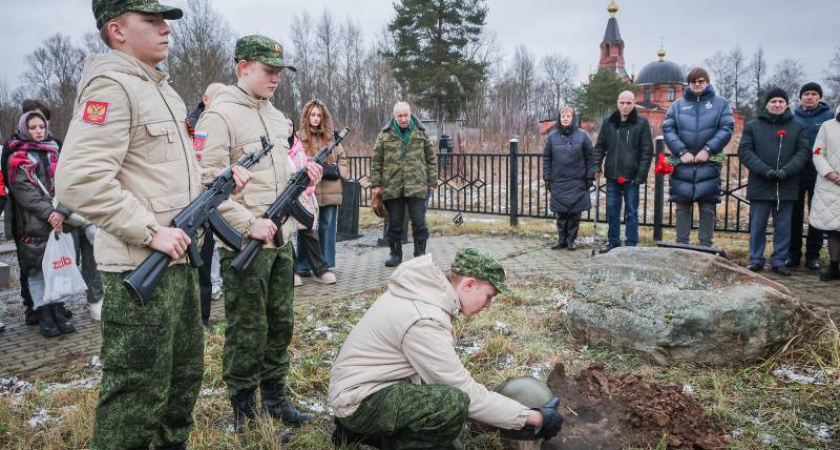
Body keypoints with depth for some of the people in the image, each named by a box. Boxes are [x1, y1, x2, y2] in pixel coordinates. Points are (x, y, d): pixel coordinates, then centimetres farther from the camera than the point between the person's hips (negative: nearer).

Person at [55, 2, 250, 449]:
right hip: (140, 268, -9)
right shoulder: (110, 85, -15)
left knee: (185, 373, 20)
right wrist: (151, 232, -22)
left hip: (178, 258, 10)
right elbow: (78, 180, -25)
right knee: (139, 389, 1)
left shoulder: (161, 87, 16)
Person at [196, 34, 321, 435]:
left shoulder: (275, 115, 16)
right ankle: (243, 412, 18)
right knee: (248, 332, 2)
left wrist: (301, 172, 4)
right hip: (245, 244, -8)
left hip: (282, 239, 8)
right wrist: (248, 224, -21)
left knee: (280, 325, 15)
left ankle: (275, 400, 29)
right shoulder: (219, 115, -11)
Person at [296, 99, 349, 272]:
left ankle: (325, 264, 18)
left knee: (327, 227, 9)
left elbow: (343, 158, 17)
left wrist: (338, 171, 1)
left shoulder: (331, 137, 13)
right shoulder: (299, 137, -1)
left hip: (330, 192, 4)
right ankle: (304, 266, 8)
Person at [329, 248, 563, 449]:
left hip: (375, 382, 10)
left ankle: (358, 429, 19)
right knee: (454, 402, -30)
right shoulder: (424, 321, -28)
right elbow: (467, 394, -24)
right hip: (360, 401, -10)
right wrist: (533, 418, -16)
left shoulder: (428, 291, 0)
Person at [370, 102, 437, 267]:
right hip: (392, 186, 1)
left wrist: (432, 182, 5)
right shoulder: (385, 135, 5)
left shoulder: (421, 133, 7)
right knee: (394, 223, 9)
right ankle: (395, 253, 22)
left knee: (419, 222, -1)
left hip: (416, 186, 0)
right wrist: (376, 184, 2)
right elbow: (376, 161, 7)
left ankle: (420, 253, 12)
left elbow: (431, 159, 9)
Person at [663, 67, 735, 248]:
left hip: (708, 164, -1)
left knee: (708, 209, 2)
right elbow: (667, 129, 1)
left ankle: (706, 246, 9)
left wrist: (708, 149, -13)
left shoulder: (721, 103, 8)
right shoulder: (677, 105, 11)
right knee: (682, 207, 5)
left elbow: (727, 128, -2)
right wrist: (681, 152, -12)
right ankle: (681, 245, 13)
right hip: (682, 165, 1)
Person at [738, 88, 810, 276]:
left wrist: (786, 170, -16)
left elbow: (803, 152, 1)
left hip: (787, 187, 1)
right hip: (760, 186, -1)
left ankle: (779, 261, 16)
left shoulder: (798, 127, 10)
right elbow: (744, 151, -2)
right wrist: (765, 170, -15)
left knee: (783, 227, 6)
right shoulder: (753, 126, 8)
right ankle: (756, 260, 15)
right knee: (757, 226, 5)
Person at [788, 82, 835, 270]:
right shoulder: (792, 117, 8)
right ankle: (793, 253, 13)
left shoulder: (829, 116, 2)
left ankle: (813, 254, 13)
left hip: (819, 173, -1)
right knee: (795, 213, 5)